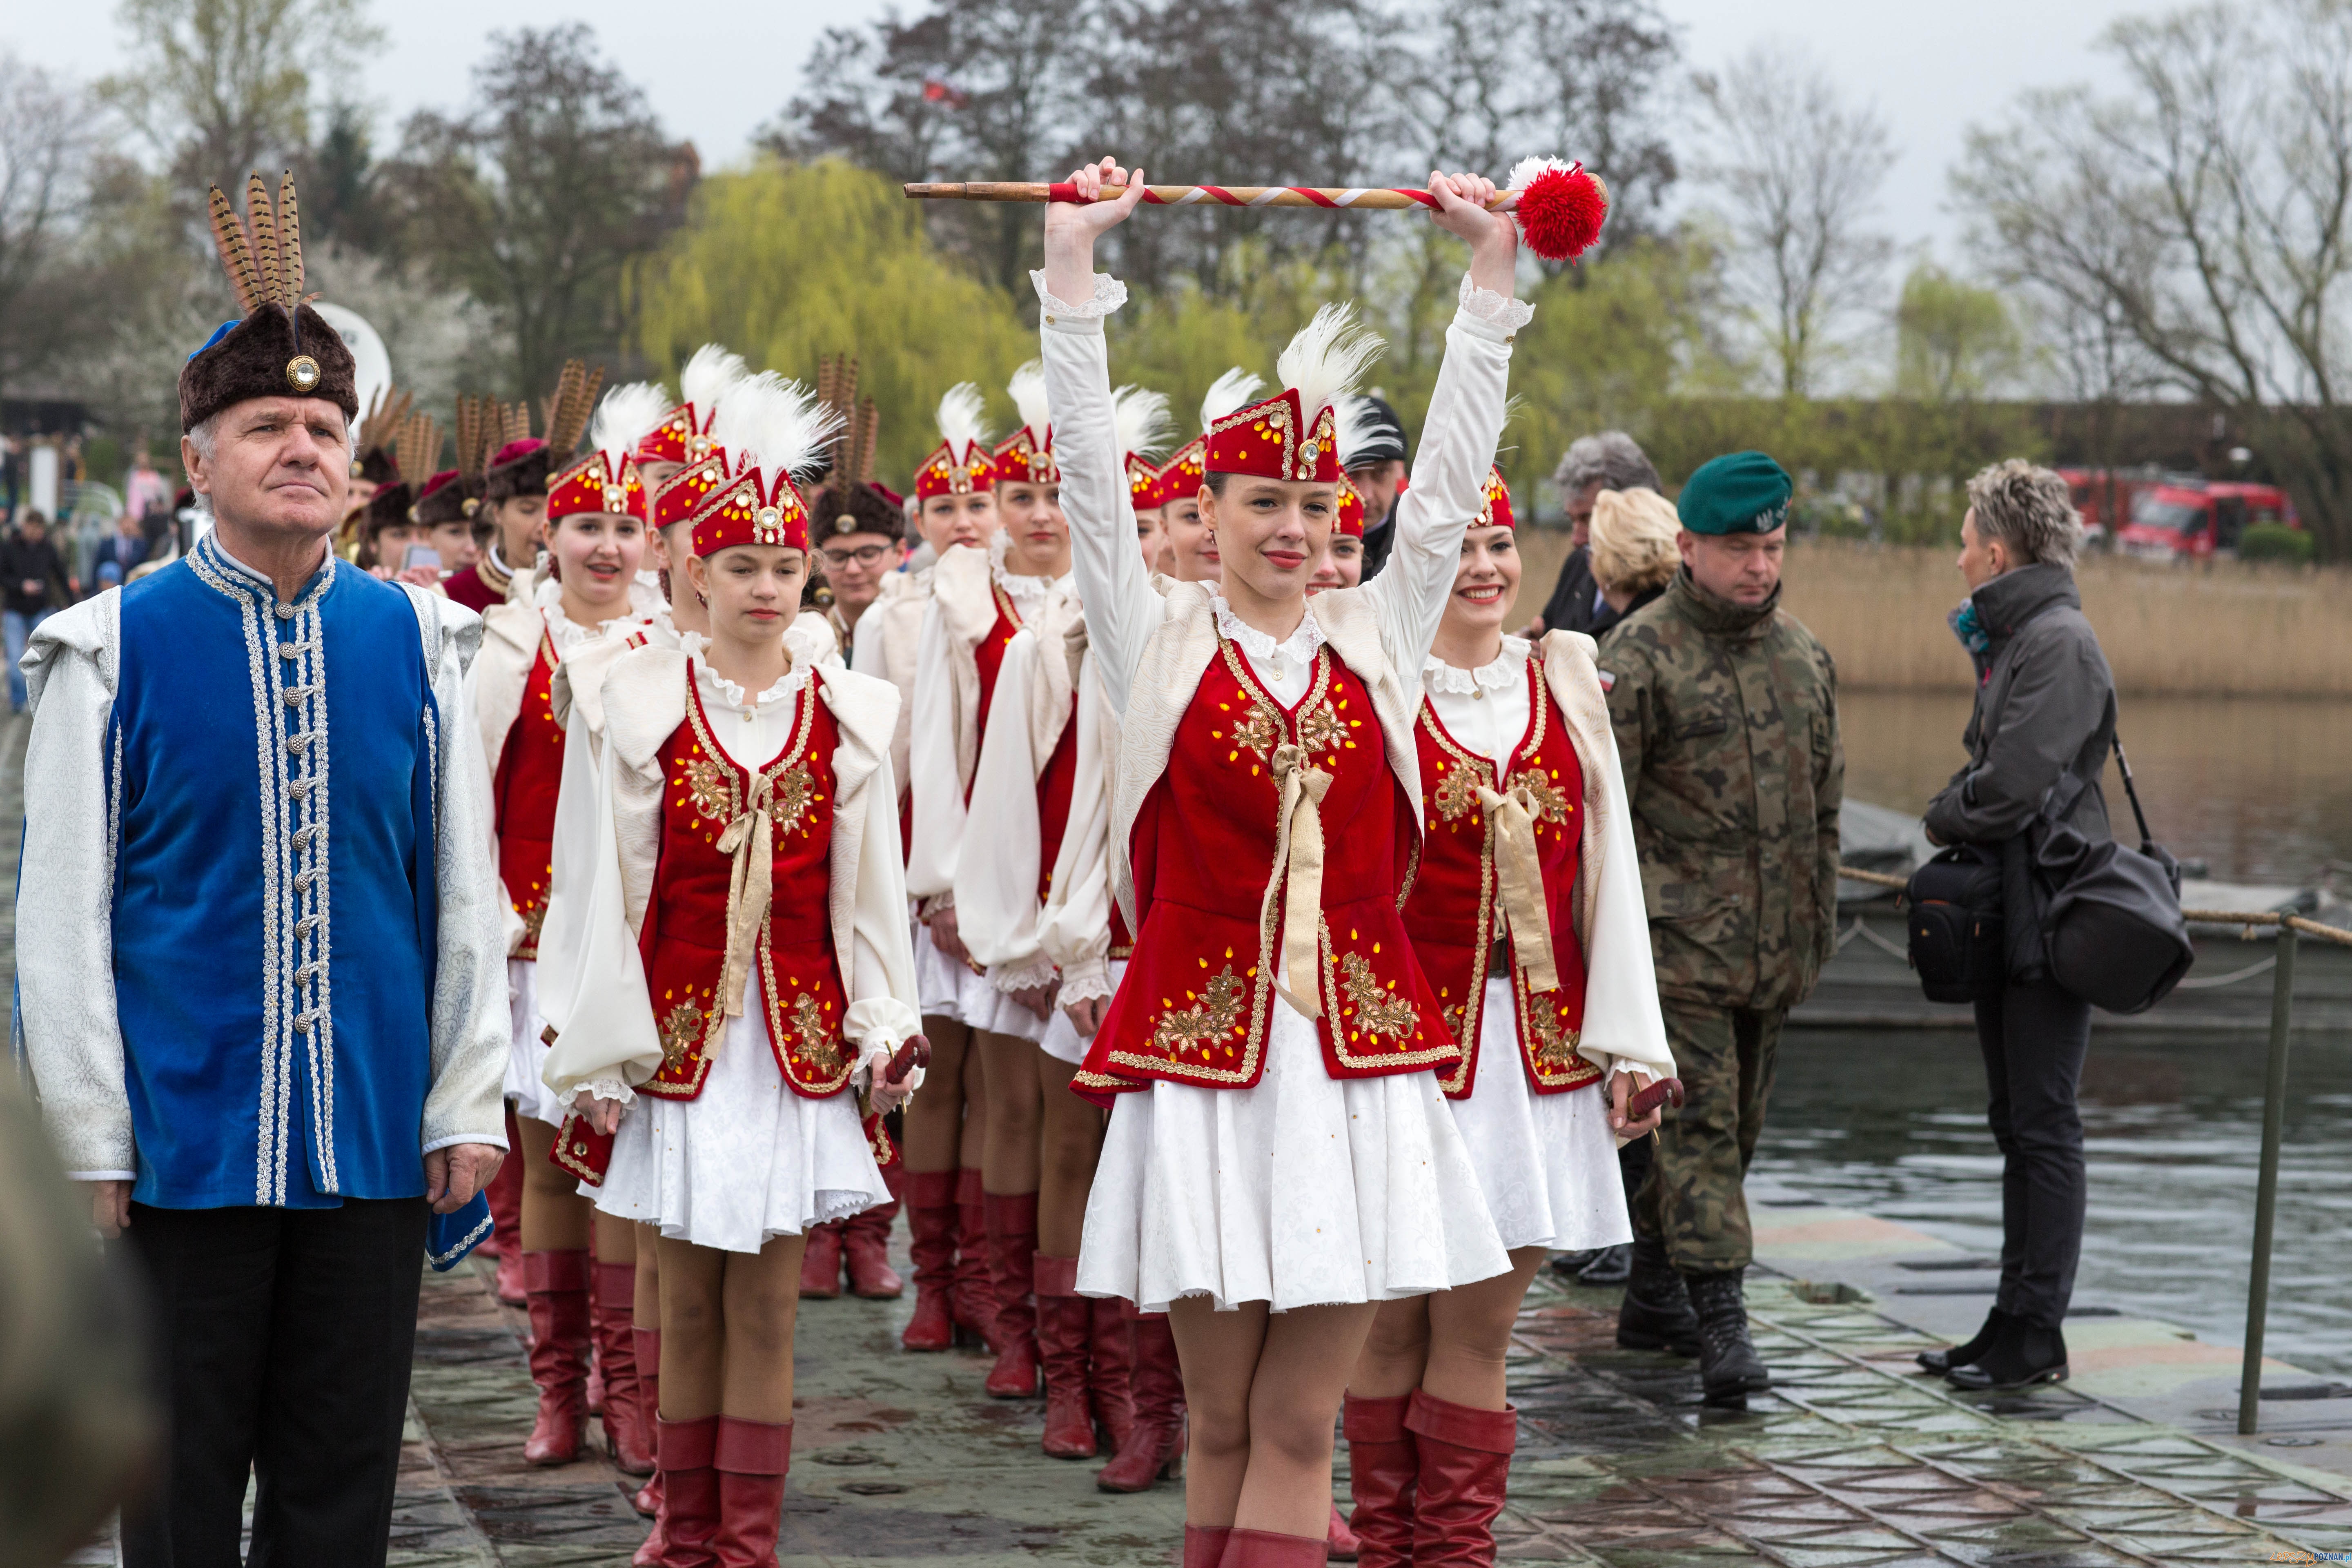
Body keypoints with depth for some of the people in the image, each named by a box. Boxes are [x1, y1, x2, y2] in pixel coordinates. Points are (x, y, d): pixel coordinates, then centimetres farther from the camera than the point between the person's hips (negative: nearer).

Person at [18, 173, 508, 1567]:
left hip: (375, 1143, 2)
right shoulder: (112, 652, -3)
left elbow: (465, 893, 8)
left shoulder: (416, 641, 5)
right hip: (185, 1143, -2)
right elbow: (65, 916, -3)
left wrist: (467, 1105, 3)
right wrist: (90, 1141, -6)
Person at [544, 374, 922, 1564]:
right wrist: (602, 1057, -2)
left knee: (766, 1302, 1)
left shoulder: (848, 717, 4)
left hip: (798, 1038, 0)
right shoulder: (643, 706, 1)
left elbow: (869, 891, 6)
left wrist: (885, 1034, -2)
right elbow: (617, 891, 0)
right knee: (689, 1301, 5)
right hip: (677, 1034, 0)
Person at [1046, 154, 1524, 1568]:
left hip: (1356, 1056, 2)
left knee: (1301, 1425, 2)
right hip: (1203, 1051, -2)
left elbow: (1453, 476, 8)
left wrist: (1493, 271, 6)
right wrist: (1075, 263, -8)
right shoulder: (1159, 644, 4)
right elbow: (1093, 471, -2)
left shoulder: (1376, 640, 10)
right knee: (1223, 1423, 5)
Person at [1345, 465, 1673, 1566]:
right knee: (1393, 1321, 3)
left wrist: (1627, 1043, 6)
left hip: (1537, 1045, 3)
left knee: (1481, 1328, 4)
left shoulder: (1565, 683, 9)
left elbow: (1609, 868, 10)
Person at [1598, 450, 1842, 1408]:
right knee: (1697, 1118, -11)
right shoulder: (1638, 657, -7)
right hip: (1677, 934, -7)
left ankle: (1654, 1296, 24)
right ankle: (1719, 1320, -13)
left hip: (1770, 944, 7)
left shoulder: (1803, 657, 13)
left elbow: (1824, 798, 21)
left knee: (1735, 1122, 12)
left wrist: (1820, 924, 18)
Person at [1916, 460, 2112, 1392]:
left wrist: (1944, 818, -4)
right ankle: (2017, 1320, 19)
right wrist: (1959, 812, -1)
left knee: (2044, 1128, -6)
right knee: (2019, 1128, 13)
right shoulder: (2013, 639, 16)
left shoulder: (2059, 643, -15)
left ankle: (2036, 1334, -3)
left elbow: (2010, 791, -23)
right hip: (2007, 921, 10)